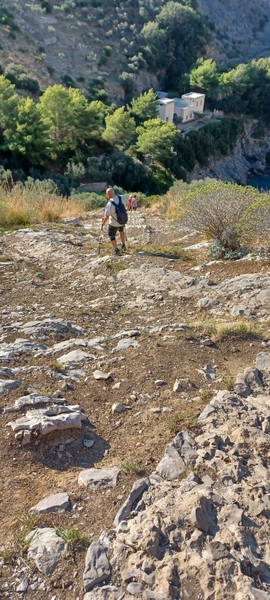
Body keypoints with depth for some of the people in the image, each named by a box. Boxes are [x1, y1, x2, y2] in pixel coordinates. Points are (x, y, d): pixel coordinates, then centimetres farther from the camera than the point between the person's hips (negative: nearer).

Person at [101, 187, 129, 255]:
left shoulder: (109, 204, -28)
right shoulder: (122, 198, -15)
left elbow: (106, 217, -23)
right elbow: (128, 204, 5)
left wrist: (103, 224, -5)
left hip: (114, 223, -5)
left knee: (111, 235, 19)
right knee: (121, 230, 35)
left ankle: (116, 250, 21)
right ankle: (123, 245, 34)